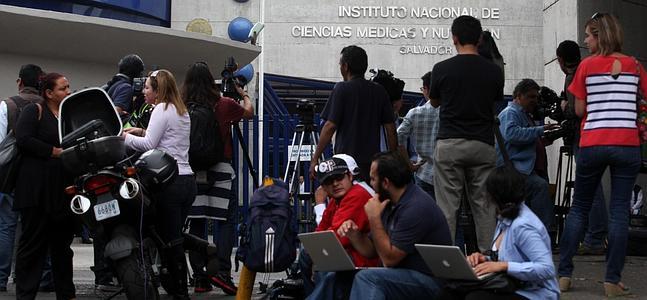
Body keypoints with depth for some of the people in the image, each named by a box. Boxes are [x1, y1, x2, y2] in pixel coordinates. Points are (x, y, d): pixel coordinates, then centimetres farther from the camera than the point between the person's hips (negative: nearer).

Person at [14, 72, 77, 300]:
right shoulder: (34, 111, -2)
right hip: (38, 190, -6)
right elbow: (23, 140, -14)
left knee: (62, 245, 12)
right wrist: (56, 152, -15)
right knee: (33, 245, -2)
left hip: (64, 190, 6)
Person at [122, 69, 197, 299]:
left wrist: (126, 137, 2)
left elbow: (148, 145, -12)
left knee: (169, 239, -5)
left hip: (169, 182, -9)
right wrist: (142, 132, 18)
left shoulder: (162, 109, -7)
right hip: (187, 179, 9)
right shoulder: (182, 111, 20)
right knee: (174, 238, 13)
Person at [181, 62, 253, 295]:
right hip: (220, 168, -3)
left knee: (196, 222, 6)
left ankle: (199, 278, 6)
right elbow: (249, 112, 15)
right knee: (226, 220, 1)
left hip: (192, 169, 3)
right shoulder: (224, 105, -3)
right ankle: (222, 271, -12)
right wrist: (244, 95, 33)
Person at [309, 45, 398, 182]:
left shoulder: (342, 89, -6)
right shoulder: (379, 91, 8)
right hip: (372, 162, 5)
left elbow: (330, 127, -11)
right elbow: (390, 128, 7)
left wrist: (315, 159, -7)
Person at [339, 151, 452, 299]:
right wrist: (354, 234, -6)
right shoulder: (391, 203, 8)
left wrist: (374, 218, -15)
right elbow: (371, 251, 14)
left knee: (367, 277, -28)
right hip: (404, 276, 9)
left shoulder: (416, 208, -19)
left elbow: (389, 258, -19)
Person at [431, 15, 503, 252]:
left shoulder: (442, 69, -5)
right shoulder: (493, 71, 1)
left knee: (446, 207, 0)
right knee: (484, 207, 7)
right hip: (483, 145, 2)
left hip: (449, 144, -2)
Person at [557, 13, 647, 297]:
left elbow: (579, 110, 2)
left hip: (592, 144, -1)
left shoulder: (587, 66, 0)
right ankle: (612, 281, 1)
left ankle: (564, 274, 11)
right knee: (619, 212, 2)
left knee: (579, 208, 11)